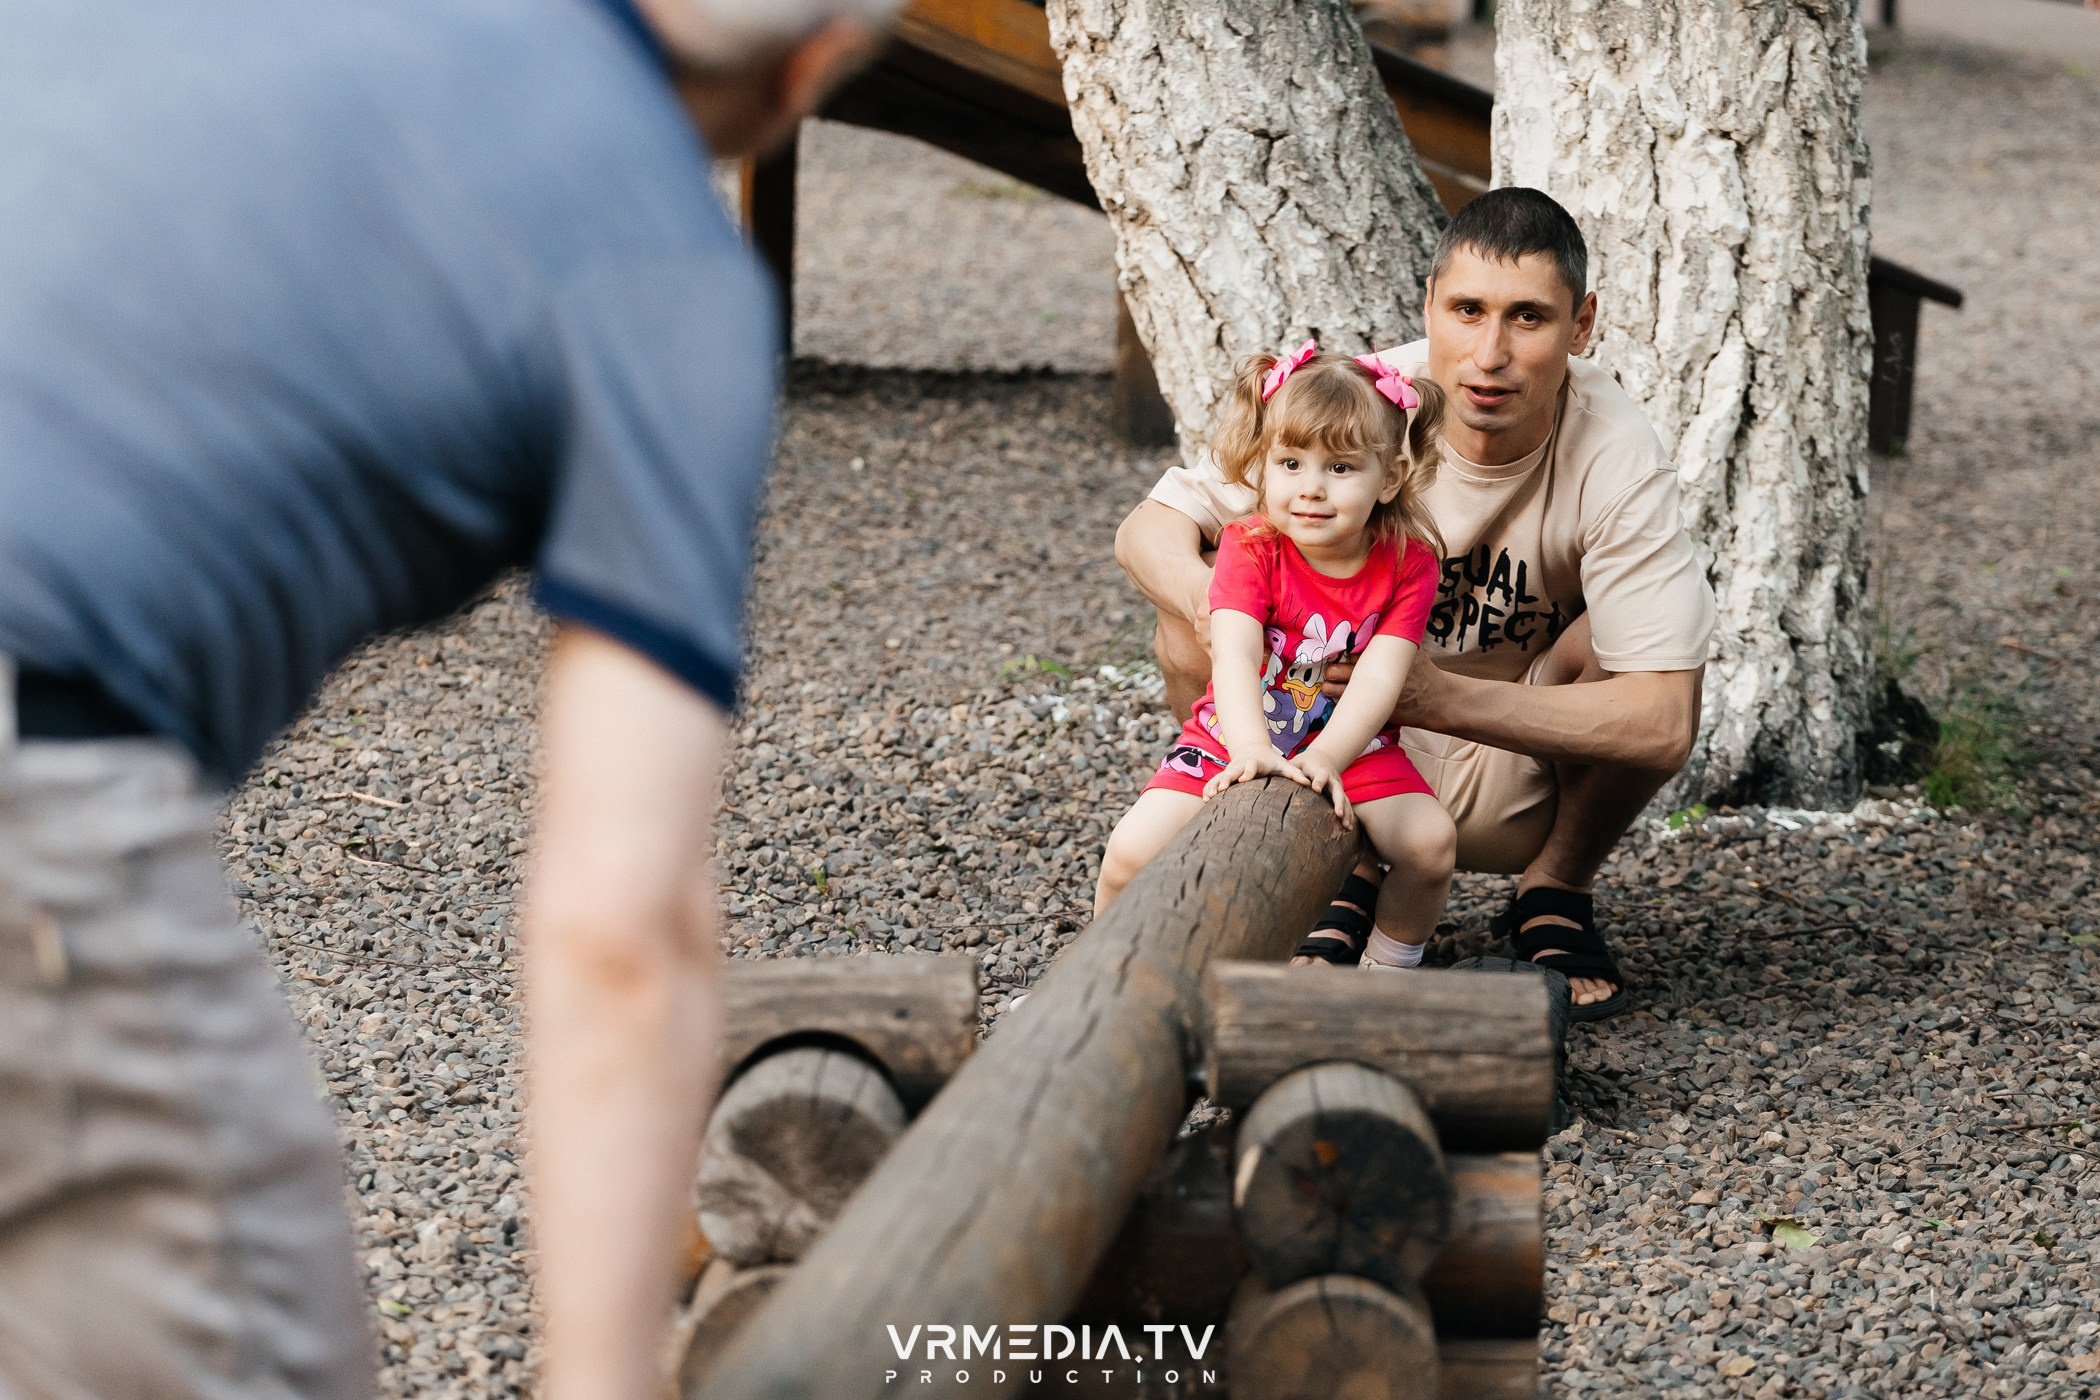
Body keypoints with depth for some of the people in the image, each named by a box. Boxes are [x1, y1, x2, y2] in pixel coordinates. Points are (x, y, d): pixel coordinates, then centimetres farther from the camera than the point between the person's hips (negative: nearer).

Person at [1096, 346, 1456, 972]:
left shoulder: (1408, 564, -12)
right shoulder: (1250, 548, -15)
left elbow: (1381, 675, -23)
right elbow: (1235, 655, -31)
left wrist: (1325, 758, -41)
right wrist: (1252, 750, -50)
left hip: (1349, 744, 1)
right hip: (1237, 739, -1)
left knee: (1430, 842, -24)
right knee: (1134, 850, -20)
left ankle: (1390, 968, 4)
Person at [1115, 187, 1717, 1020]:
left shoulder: (1615, 459, -25)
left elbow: (1665, 722, -33)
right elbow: (1147, 530, -16)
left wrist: (1438, 695, -44)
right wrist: (1199, 592, -41)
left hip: (1525, 780, -1)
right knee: (1196, 619, -23)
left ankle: (1553, 891, -2)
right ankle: (1345, 878, -2)